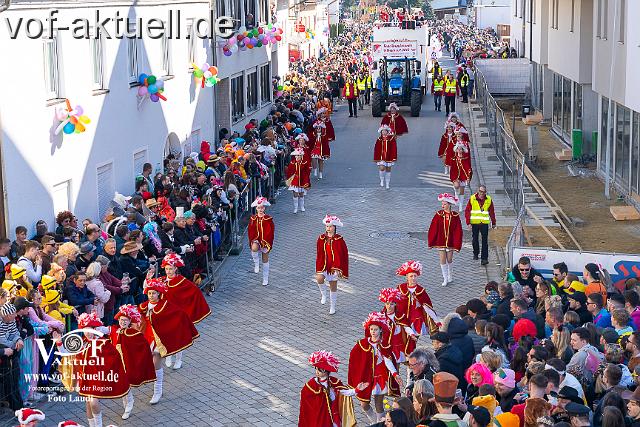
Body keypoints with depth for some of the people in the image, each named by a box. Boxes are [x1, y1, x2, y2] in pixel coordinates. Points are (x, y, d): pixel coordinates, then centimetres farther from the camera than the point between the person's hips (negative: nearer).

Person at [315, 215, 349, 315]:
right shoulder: (321, 238, -2)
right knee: (319, 279, -27)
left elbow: (344, 254, -7)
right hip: (323, 264, 2)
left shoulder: (339, 240, -11)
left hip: (334, 265, -2)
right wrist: (318, 268, 2)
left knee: (333, 287, 8)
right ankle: (323, 294, 2)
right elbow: (319, 254, 5)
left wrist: (339, 268, -11)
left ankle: (332, 307, 27)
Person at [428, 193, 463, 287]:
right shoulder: (438, 214, -6)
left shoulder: (455, 216, -7)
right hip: (440, 241, 0)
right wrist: (431, 242, -3)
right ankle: (445, 279, 11)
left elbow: (458, 231, -4)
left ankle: (450, 276, 34)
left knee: (449, 260, 11)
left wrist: (457, 245, -6)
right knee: (442, 260, 0)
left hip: (450, 242, 0)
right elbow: (433, 229, -3)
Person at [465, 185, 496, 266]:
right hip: (474, 223, 0)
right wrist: (468, 223, -7)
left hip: (484, 223, 0)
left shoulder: (489, 200, 4)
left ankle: (484, 258, -4)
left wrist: (493, 223, 15)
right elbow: (467, 211, -1)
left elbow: (492, 212, 13)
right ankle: (476, 253, 34)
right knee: (475, 240, 11)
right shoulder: (472, 199, -1)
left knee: (485, 241, -4)